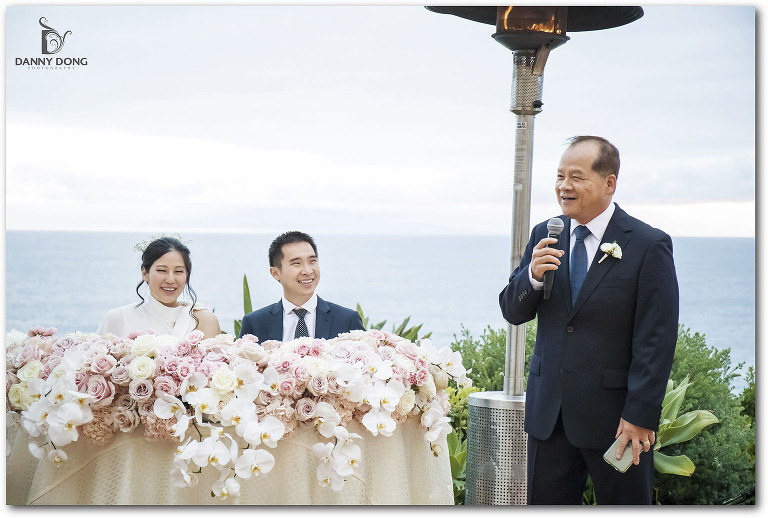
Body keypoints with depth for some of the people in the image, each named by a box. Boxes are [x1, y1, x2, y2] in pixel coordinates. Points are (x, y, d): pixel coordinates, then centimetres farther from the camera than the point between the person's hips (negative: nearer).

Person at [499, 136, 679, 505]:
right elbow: (512, 313, 7)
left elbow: (656, 342, -11)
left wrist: (640, 416, -15)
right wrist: (533, 275, -14)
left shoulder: (649, 246, -9)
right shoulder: (545, 236, 7)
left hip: (615, 416, -5)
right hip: (548, 410, 5)